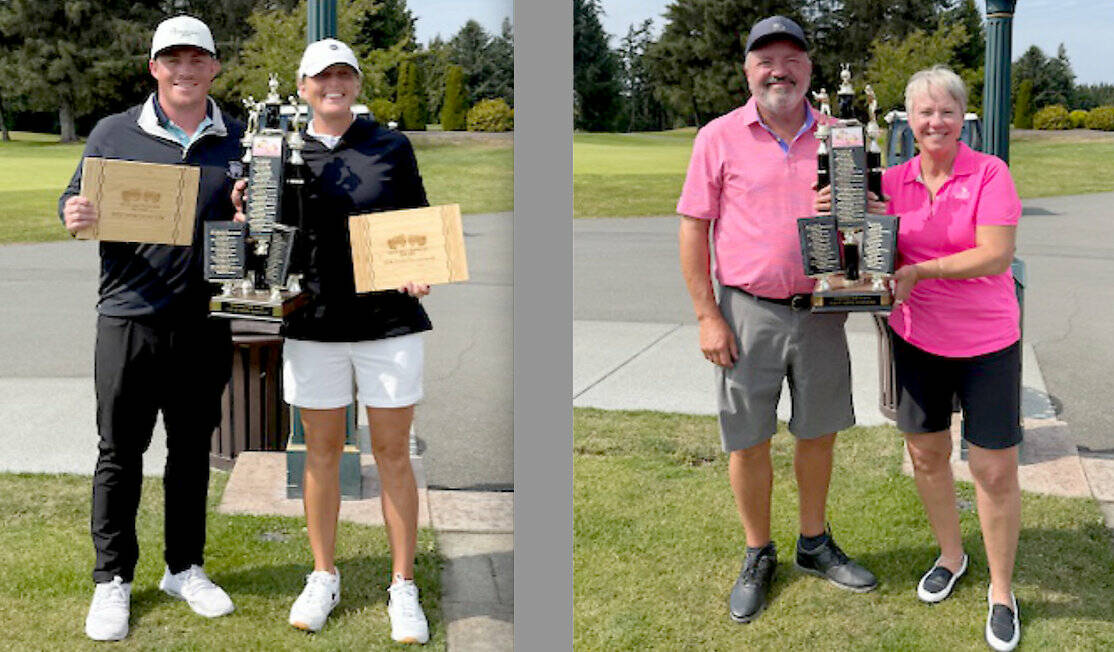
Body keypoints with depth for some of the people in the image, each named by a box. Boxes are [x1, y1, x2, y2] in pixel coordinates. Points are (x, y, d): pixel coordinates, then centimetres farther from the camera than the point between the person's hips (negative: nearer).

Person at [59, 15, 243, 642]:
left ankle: (185, 568, 27)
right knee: (120, 451, 5)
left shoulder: (239, 140, 8)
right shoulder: (114, 134, 3)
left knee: (193, 448, 13)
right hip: (130, 315, -2)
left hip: (206, 321, 2)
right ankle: (112, 579, 17)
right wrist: (74, 215, -16)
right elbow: (77, 198, 7)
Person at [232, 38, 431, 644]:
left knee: (393, 453, 3)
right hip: (314, 322, 2)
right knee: (321, 451, 10)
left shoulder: (392, 146, 5)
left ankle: (403, 587, 12)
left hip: (389, 321, -1)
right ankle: (323, 577, 24)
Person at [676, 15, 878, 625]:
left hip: (821, 309, 3)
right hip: (747, 311, -3)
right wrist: (707, 316, -9)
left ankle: (814, 544, 33)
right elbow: (693, 227, -3)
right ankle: (758, 556, 24)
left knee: (818, 432, 13)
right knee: (748, 441, 5)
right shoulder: (719, 138, -3)